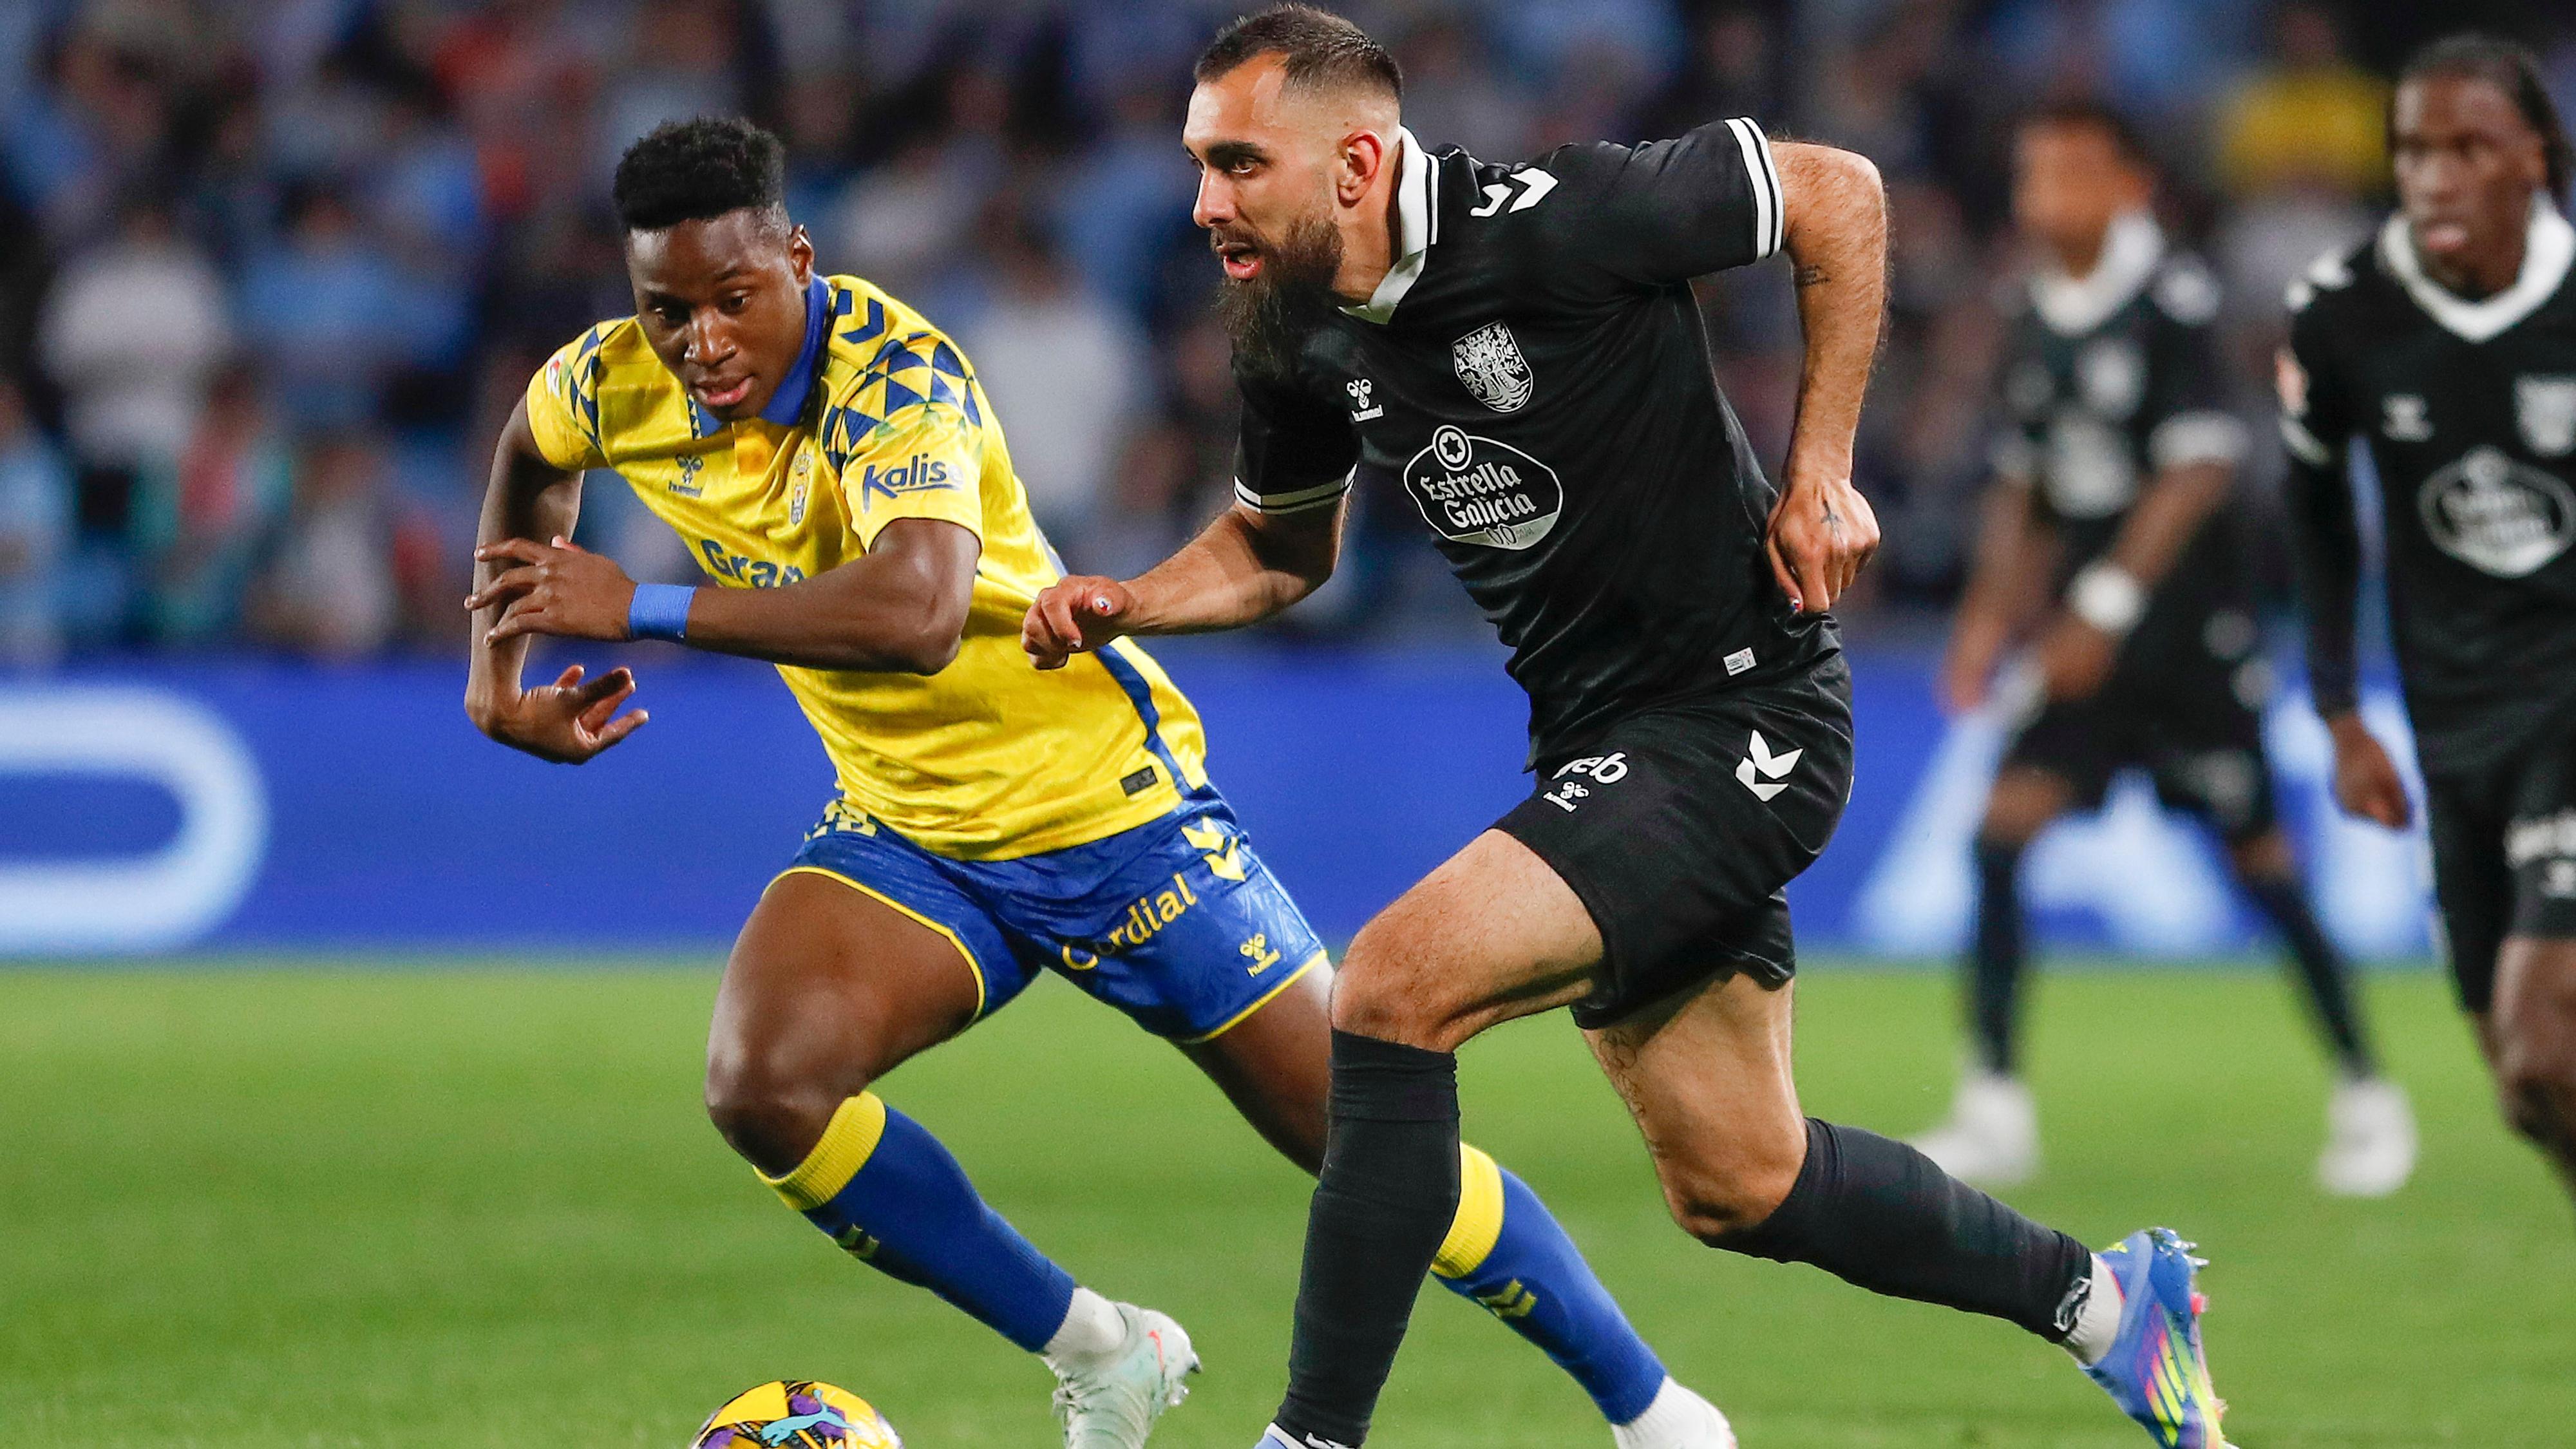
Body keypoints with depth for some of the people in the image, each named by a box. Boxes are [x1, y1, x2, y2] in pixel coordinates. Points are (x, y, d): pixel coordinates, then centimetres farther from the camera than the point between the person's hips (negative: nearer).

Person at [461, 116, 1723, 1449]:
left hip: (1103, 803, -6)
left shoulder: (894, 377, -28)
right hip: (903, 832, 6)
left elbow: (916, 611, -46)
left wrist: (645, 610, -43)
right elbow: (532, 451, 18)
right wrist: (499, 670, 9)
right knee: (760, 1086, -21)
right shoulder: (617, 387, -8)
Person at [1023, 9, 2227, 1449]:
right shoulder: (1300, 343, 0)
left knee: (1398, 986, -23)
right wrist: (1127, 605, -1)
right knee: (1738, 1187, 14)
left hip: (1740, 715, -9)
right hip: (1600, 741, 9)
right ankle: (2103, 1296, 36)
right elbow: (1281, 548, 19)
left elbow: (1838, 193, -11)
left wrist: (1821, 473, -12)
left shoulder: (1547, 223, -22)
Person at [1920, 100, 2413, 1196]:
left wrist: (2108, 602, -20)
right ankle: (1994, 1111, -7)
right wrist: (1991, 616, 10)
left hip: (2191, 627, -6)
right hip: (2085, 637, 6)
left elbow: (2200, 470, -17)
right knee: (2002, 828, -10)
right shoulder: (2040, 319, 8)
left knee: (2260, 858, 2)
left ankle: (2365, 1096, 18)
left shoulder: (2173, 301, -12)